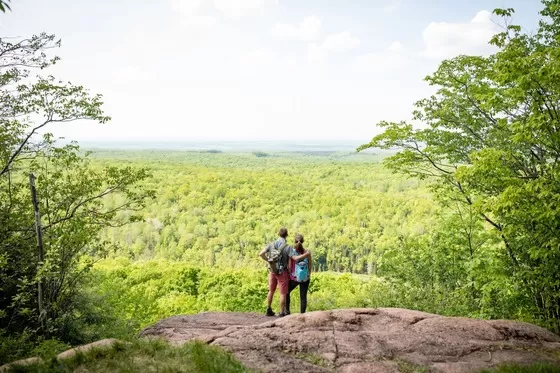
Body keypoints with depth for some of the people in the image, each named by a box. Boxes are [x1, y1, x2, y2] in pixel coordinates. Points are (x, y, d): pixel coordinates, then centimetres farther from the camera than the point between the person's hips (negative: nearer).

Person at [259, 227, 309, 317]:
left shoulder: (271, 244, -4)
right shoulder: (287, 247, -17)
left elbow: (261, 254, -8)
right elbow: (296, 258, -24)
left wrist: (268, 261, 7)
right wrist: (306, 255, -11)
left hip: (272, 271, 4)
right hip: (282, 272, -4)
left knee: (271, 291, 20)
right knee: (283, 293, 6)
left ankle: (269, 310, 26)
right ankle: (282, 313, 9)